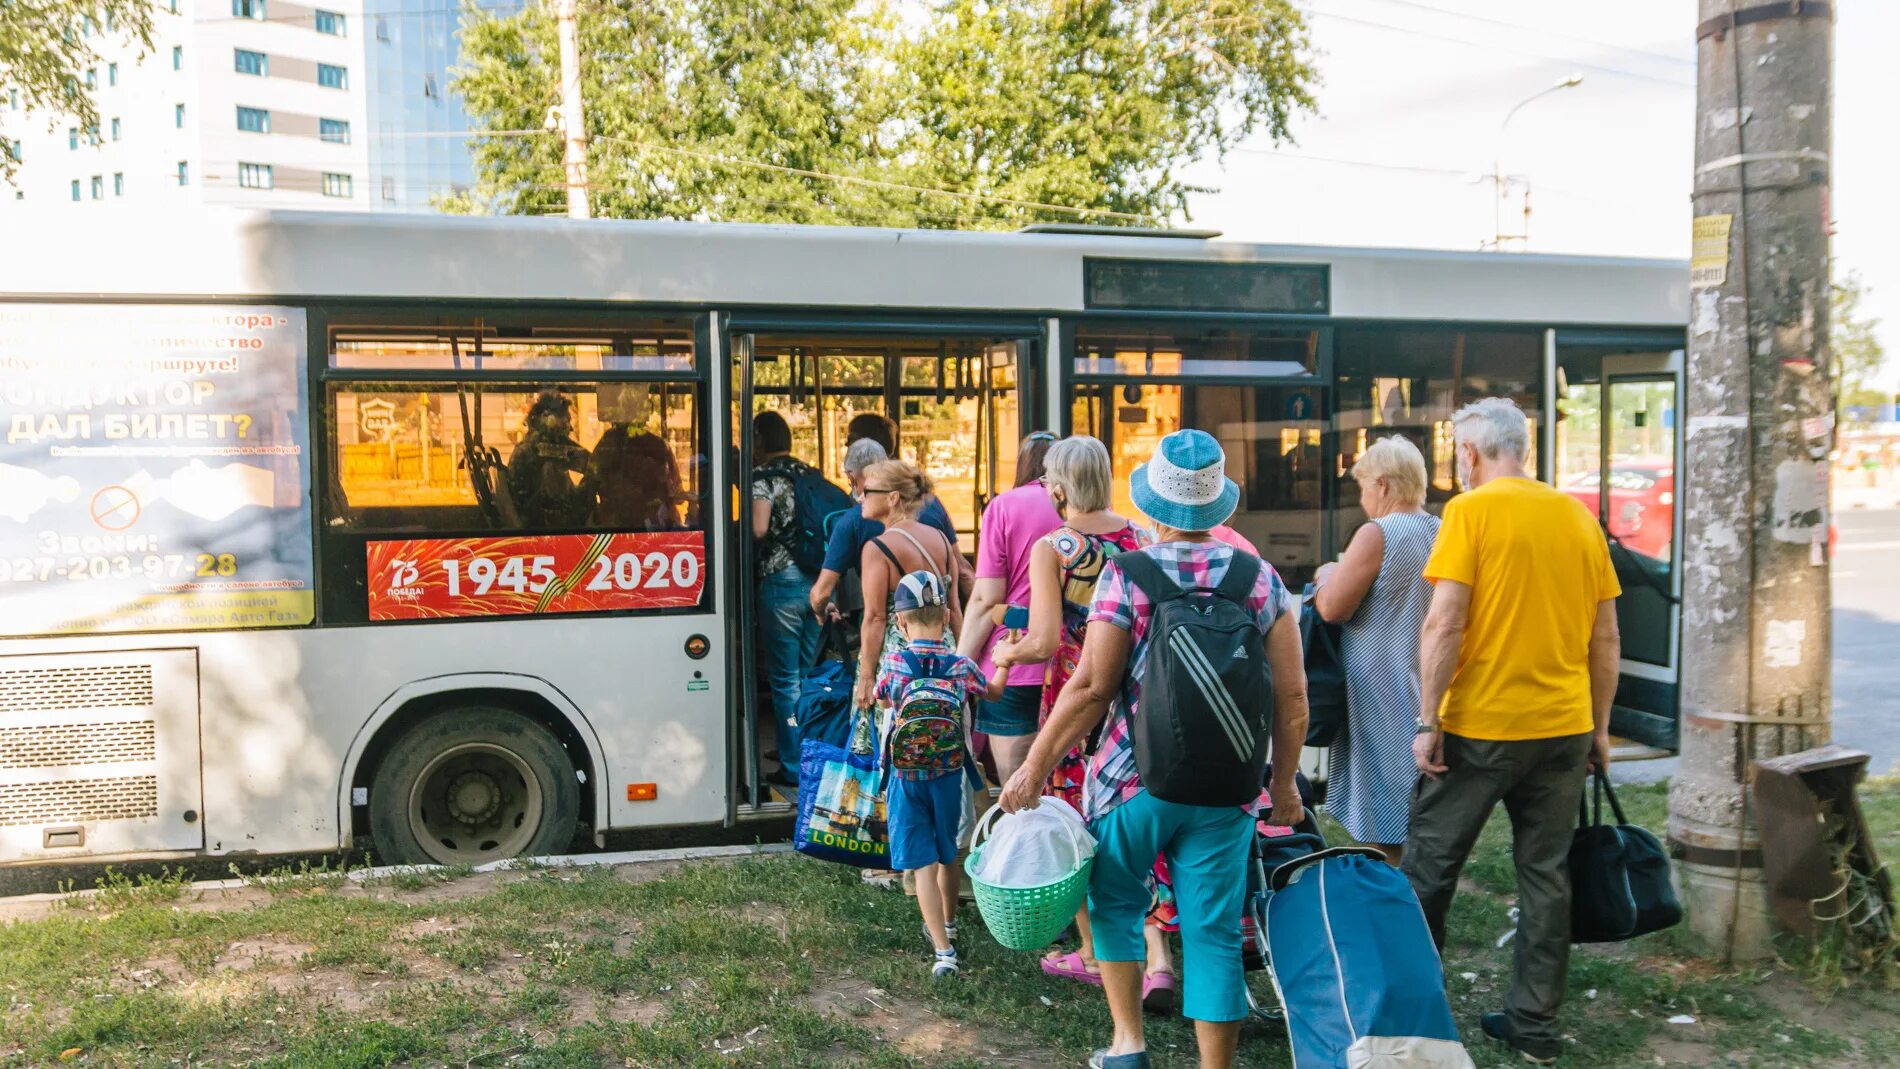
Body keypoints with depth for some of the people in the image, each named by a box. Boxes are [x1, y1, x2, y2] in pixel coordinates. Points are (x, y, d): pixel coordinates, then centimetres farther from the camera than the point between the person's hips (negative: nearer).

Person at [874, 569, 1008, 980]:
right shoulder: (961, 665, -7)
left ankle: (943, 951, -10)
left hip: (907, 778, -3)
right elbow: (994, 692, 13)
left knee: (923, 864, -1)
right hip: (949, 776, 3)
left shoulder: (893, 666, -12)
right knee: (948, 855, 22)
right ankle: (947, 925, 42)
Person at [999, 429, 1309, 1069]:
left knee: (1115, 904, 20)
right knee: (1214, 931, 8)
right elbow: (1291, 696, 0)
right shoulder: (1259, 577, 0)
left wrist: (1035, 768, -3)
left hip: (1134, 778, -1)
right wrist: (1283, 784, 12)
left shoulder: (1125, 575, -8)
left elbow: (1092, 686, -12)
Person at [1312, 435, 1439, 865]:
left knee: (1383, 838, -1)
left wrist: (1328, 575, 4)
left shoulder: (1377, 534, -15)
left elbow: (1332, 607, -17)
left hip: (1382, 699, -8)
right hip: (1430, 697, 8)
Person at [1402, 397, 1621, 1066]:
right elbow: (1606, 638, 11)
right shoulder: (1579, 517, 8)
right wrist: (1599, 729, 19)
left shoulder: (1471, 511, -8)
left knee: (1430, 866, 8)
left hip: (1481, 725, -5)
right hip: (1564, 728, 5)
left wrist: (1428, 722, -10)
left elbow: (1444, 624, -15)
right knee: (1546, 874, 12)